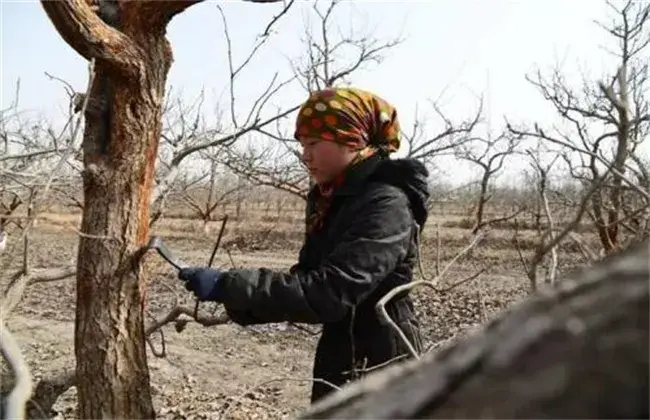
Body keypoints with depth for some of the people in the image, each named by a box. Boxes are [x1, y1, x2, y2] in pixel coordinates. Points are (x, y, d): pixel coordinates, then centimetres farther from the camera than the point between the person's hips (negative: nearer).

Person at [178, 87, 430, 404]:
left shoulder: (385, 204, -22)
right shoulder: (328, 201, 4)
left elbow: (329, 292, -31)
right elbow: (309, 279, 6)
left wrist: (228, 286, -29)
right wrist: (235, 295, -6)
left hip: (380, 370, -7)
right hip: (339, 364, 7)